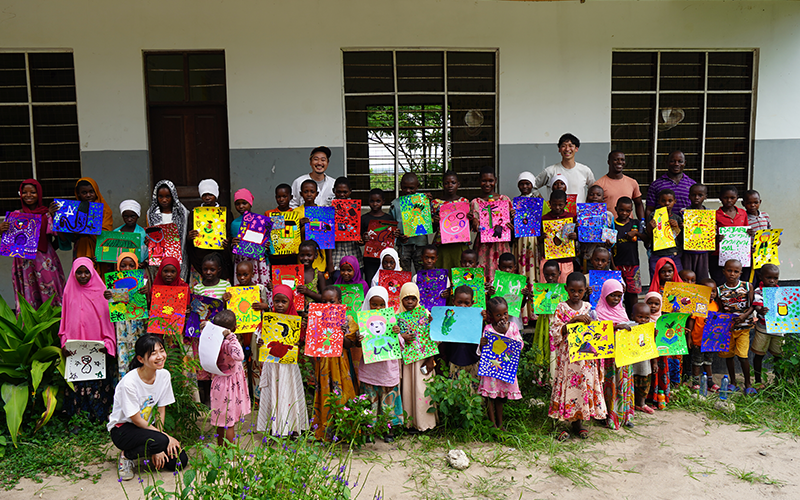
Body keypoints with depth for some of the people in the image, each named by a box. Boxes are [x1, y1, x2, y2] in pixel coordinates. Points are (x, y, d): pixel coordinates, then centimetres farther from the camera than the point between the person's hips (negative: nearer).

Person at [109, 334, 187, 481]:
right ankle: (126, 455, -6)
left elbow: (161, 411, -3)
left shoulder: (164, 375, -9)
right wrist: (167, 437, -18)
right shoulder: (129, 382, -26)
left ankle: (152, 453, 15)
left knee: (180, 461, -13)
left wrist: (157, 449, -10)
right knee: (161, 441, -34)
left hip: (148, 426, 5)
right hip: (123, 429, -5)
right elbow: (137, 420, -19)